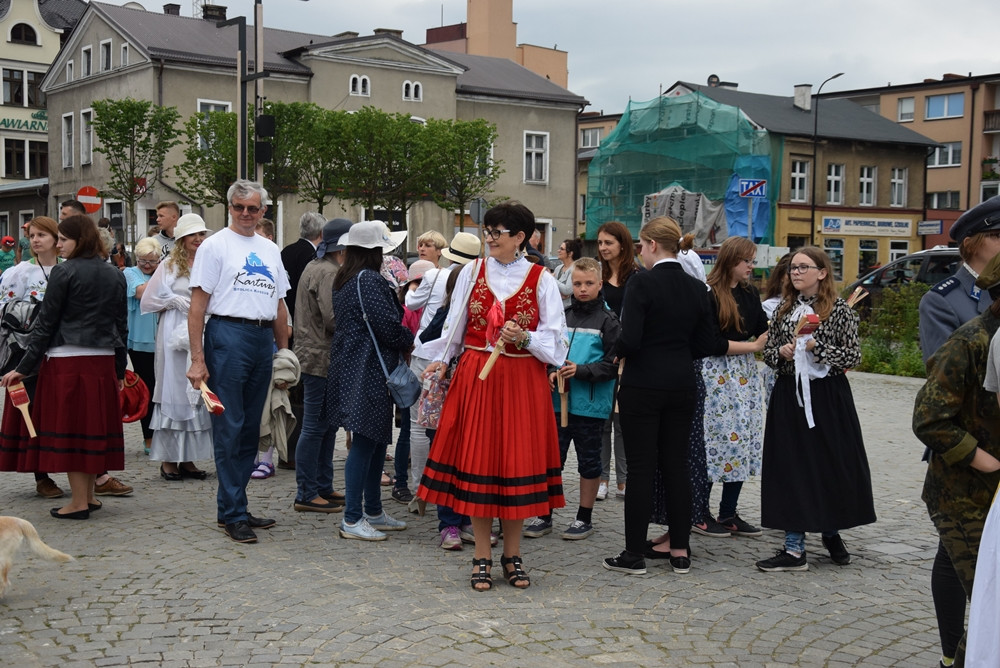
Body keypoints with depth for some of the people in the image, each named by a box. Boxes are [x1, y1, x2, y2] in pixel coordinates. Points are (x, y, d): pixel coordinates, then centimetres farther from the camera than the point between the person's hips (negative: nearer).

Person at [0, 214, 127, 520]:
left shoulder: (64, 272, -8)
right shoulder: (115, 276, 9)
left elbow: (46, 323, -8)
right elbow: (122, 326, 12)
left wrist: (25, 368, -4)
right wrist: (119, 370, 18)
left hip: (67, 361, -6)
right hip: (103, 362, 6)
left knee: (68, 427, 1)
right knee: (94, 424, 13)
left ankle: (79, 501, 3)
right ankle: (89, 495, 19)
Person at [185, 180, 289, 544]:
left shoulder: (270, 250, 17)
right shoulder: (215, 245, -1)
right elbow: (198, 305, -7)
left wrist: (283, 350, 15)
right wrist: (197, 359, -13)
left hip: (263, 339, 6)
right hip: (228, 335, -6)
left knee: (251, 428, 10)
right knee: (229, 428, -5)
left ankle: (232, 505, 20)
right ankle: (233, 513, 0)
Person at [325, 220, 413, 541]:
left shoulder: (344, 280, 15)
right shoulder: (368, 280, -16)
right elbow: (388, 325, -19)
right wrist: (411, 341, 1)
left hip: (350, 365, 10)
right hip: (368, 370, -10)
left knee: (376, 440, 16)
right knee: (365, 442, -5)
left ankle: (373, 511, 23)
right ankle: (352, 519, 0)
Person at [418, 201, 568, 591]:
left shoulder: (541, 279, 0)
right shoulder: (472, 273, 6)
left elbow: (555, 339, -1)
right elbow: (455, 325, 13)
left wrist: (524, 338, -17)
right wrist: (441, 359, 5)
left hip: (522, 380, -1)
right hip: (476, 377, 2)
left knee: (518, 460, 2)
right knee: (477, 459, 1)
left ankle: (512, 556, 16)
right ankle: (482, 558, 11)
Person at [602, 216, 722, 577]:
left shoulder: (643, 282, -13)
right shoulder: (697, 288, 5)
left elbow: (629, 340, -18)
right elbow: (705, 344, 8)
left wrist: (618, 351, 2)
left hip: (643, 385, -5)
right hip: (682, 385, 5)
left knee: (641, 467, 0)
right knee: (677, 465, 11)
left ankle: (634, 554, 7)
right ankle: (680, 551, 17)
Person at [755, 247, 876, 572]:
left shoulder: (839, 310, -3)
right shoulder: (784, 309, 10)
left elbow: (853, 355, -6)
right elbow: (768, 351, 13)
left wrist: (817, 347, -18)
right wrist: (782, 352, -8)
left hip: (827, 396, -3)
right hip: (790, 396, 3)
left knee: (831, 465, 6)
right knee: (792, 468, 0)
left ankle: (831, 532, 30)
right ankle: (794, 548, 4)